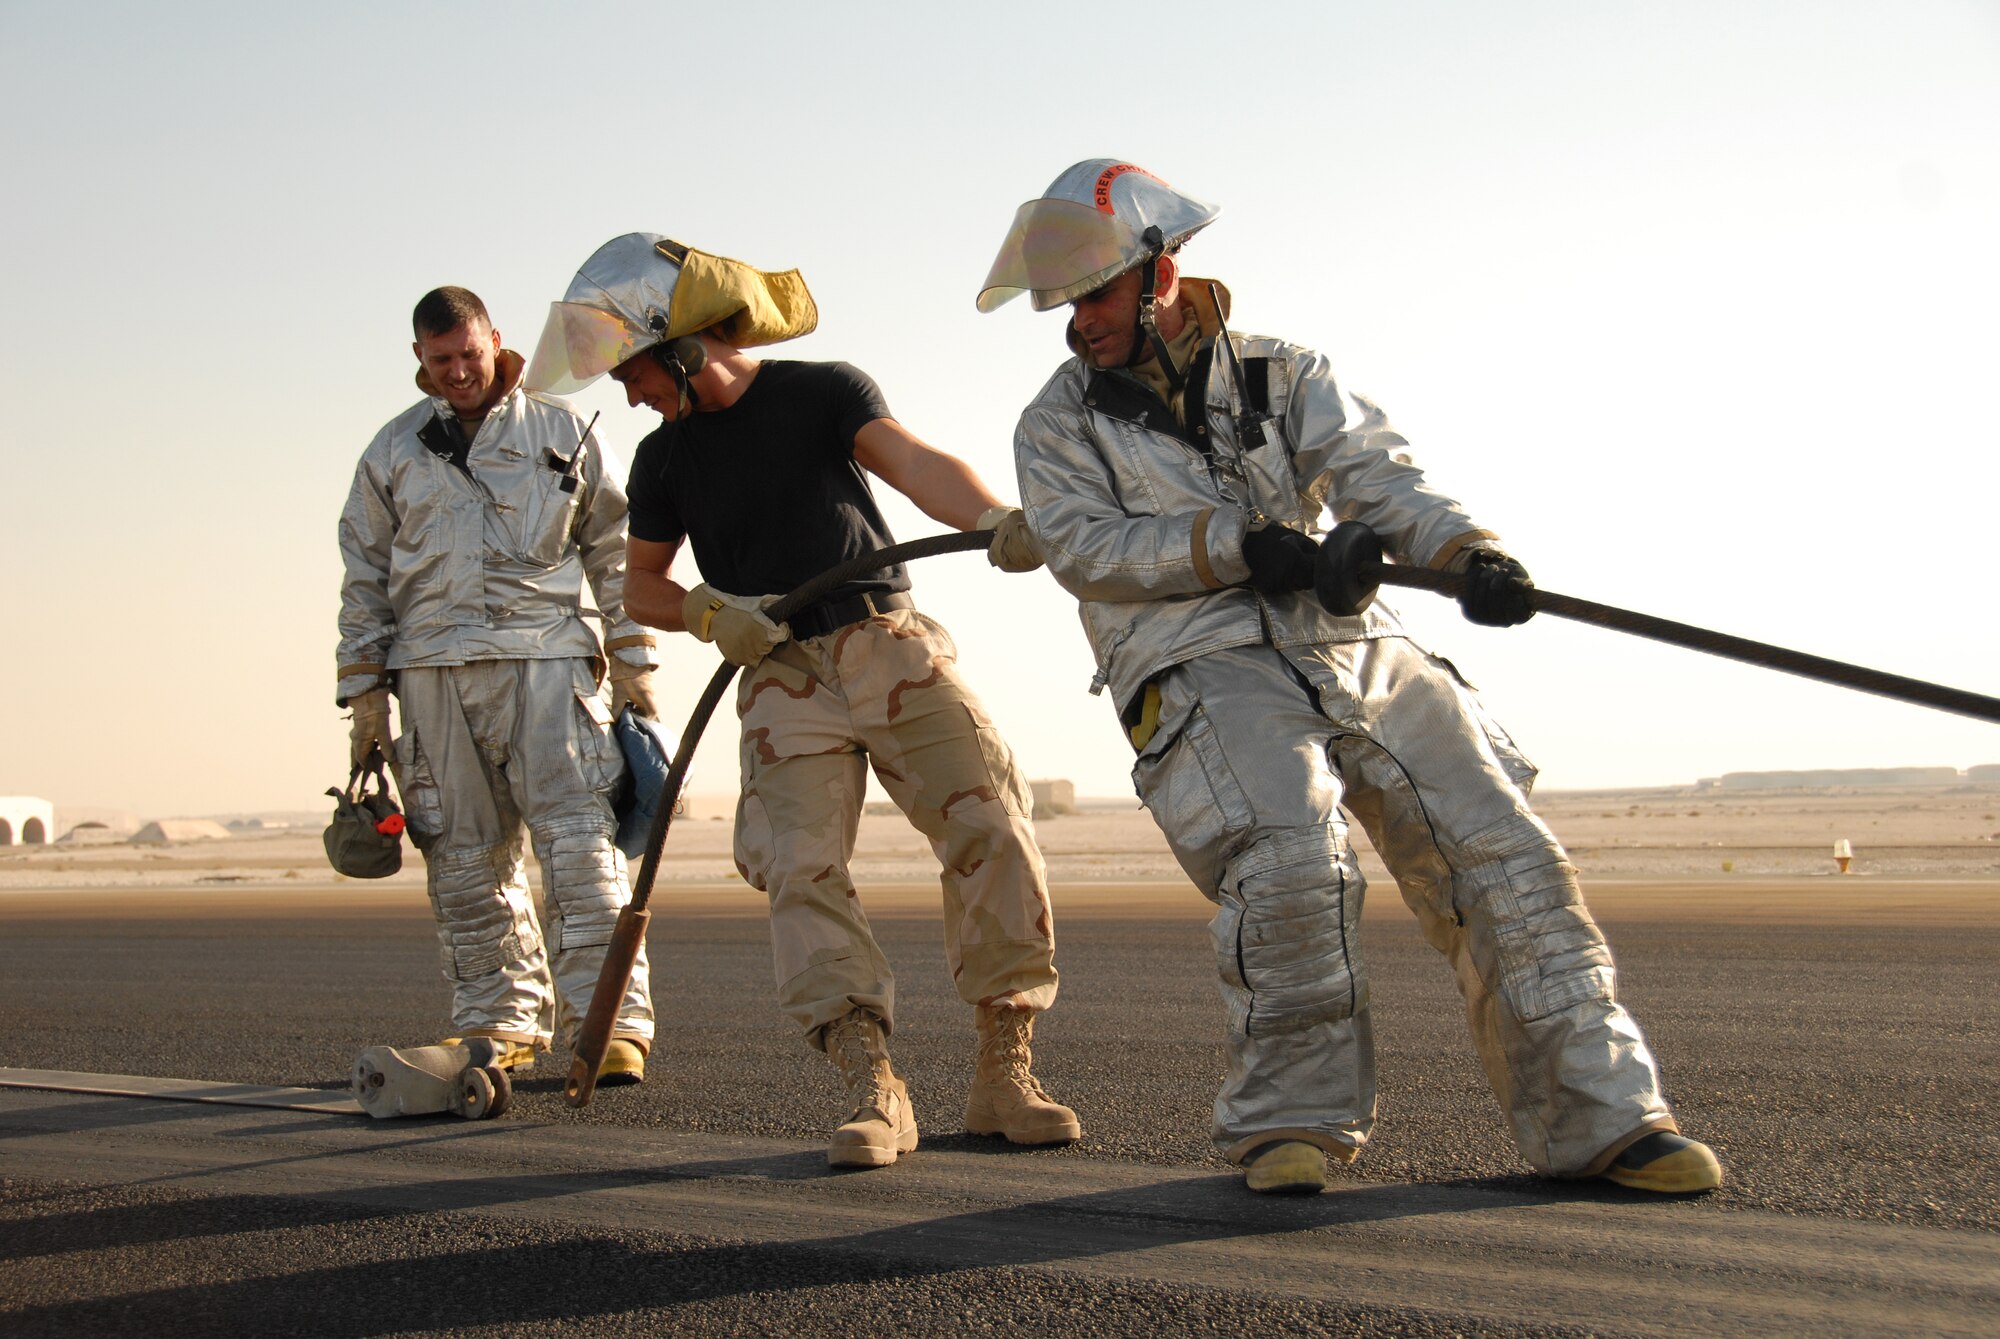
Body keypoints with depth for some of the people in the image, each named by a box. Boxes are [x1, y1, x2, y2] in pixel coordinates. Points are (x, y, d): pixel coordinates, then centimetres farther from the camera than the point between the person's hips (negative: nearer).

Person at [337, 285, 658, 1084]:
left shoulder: (560, 433, 11)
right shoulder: (392, 452, 15)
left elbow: (613, 551, 14)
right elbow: (365, 577, 17)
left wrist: (633, 664, 9)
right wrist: (365, 695, 11)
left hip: (545, 659, -2)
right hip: (435, 672, 3)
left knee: (577, 839, -13)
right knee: (465, 858, 3)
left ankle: (609, 1024, -15)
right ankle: (500, 1024, 13)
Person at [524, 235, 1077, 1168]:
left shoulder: (823, 392, 0)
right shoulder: (665, 458, 12)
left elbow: (912, 463, -18)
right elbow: (641, 584, 22)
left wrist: (993, 521, -39)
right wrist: (710, 615, -2)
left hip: (890, 647, -2)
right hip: (784, 679, 2)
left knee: (991, 833, -14)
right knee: (802, 869, -16)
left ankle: (1004, 1075, -8)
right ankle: (874, 1091, -20)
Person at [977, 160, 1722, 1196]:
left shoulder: (1282, 378, 14)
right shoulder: (1059, 424, 12)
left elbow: (1374, 476, 1)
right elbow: (1085, 546, -3)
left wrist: (1464, 548, -20)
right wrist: (1232, 544, -17)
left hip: (1353, 650, 3)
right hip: (1205, 674, -3)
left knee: (1501, 855, -7)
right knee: (1290, 864, -28)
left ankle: (1598, 1117, -3)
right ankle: (1289, 1120, -11)